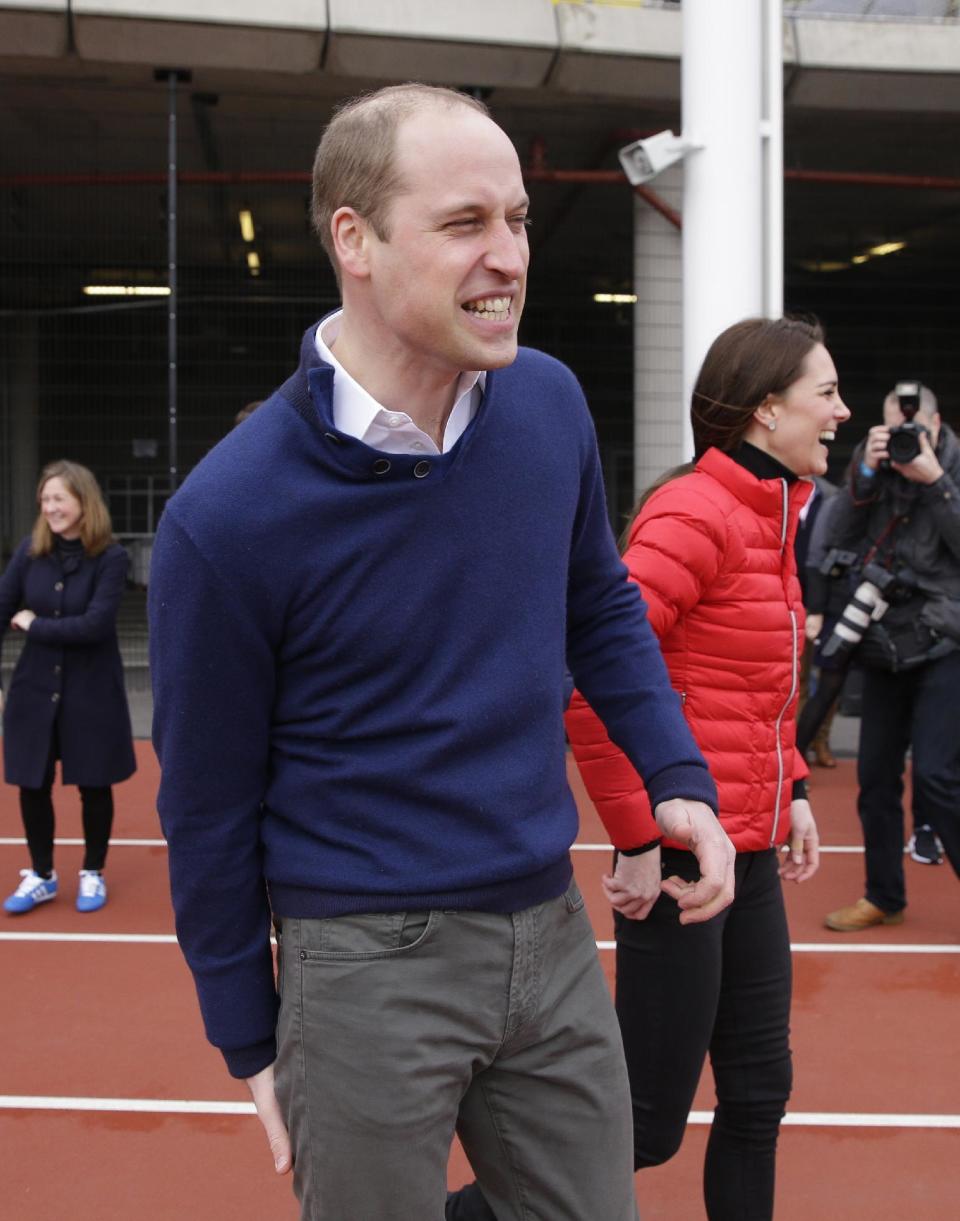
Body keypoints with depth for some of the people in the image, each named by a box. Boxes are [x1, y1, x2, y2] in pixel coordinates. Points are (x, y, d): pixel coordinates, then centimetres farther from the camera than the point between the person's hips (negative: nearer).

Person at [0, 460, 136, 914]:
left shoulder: (110, 557, -13)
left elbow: (95, 624, -22)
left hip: (92, 693, -3)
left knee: (93, 786, 10)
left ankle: (92, 874, 29)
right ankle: (41, 876, 28)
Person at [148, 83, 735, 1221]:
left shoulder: (550, 402, -3)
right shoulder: (227, 516, -17)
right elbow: (208, 804, -7)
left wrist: (679, 779, 2)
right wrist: (250, 1047, 1)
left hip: (553, 937, 5)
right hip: (366, 966, -4)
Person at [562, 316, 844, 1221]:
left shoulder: (770, 513, 11)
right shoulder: (695, 515, -17)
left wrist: (791, 788, 13)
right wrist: (635, 836, -21)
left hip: (751, 855, 9)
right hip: (681, 858, -9)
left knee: (759, 1092, 17)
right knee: (649, 1124, 1)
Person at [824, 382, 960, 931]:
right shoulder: (874, 465, 7)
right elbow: (842, 537, -2)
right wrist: (865, 473, -13)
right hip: (884, 641, 5)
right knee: (876, 777, 8)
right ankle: (884, 897, 22)